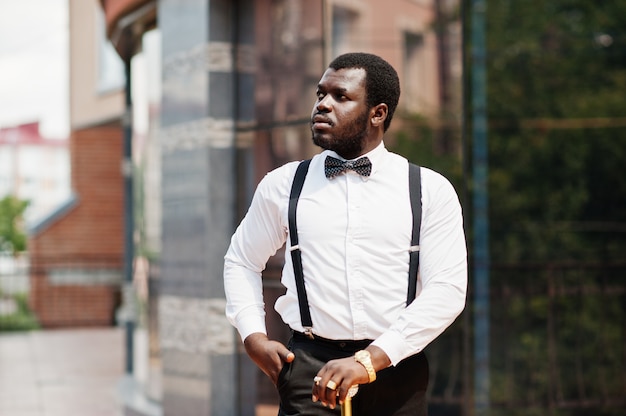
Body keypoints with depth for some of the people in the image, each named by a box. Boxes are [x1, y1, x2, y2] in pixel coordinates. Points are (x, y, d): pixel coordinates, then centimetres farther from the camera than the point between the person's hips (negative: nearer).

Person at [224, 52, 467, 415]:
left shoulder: (431, 191, 2)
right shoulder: (283, 185, 8)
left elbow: (448, 289, -6)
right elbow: (241, 262, 20)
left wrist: (369, 360, -15)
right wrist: (253, 337, 3)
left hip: (397, 371, 0)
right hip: (310, 368, 0)